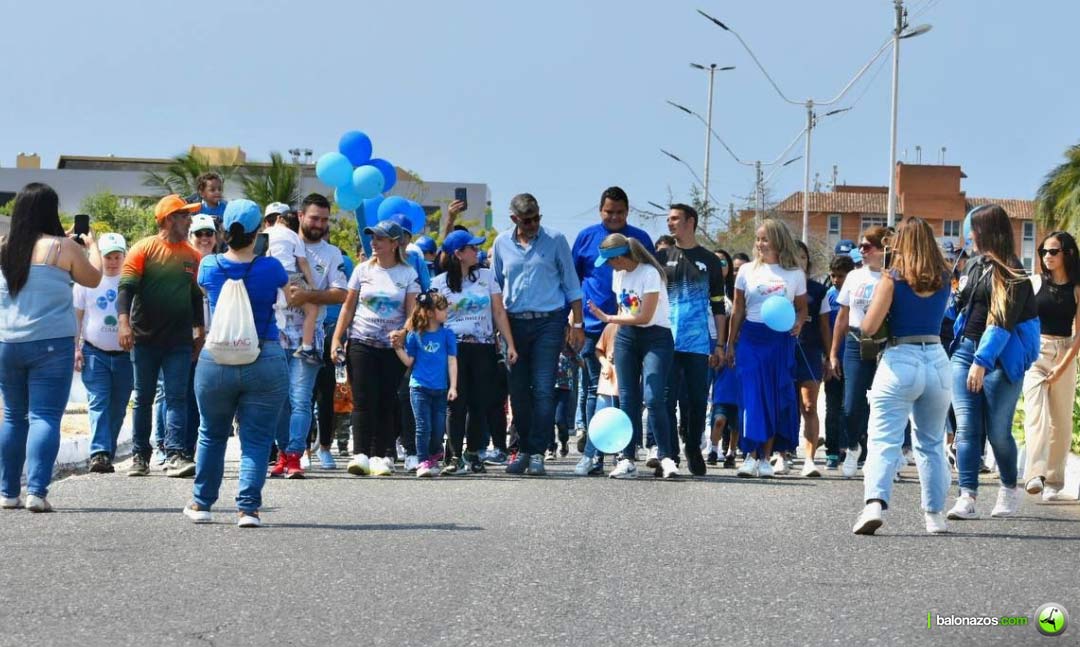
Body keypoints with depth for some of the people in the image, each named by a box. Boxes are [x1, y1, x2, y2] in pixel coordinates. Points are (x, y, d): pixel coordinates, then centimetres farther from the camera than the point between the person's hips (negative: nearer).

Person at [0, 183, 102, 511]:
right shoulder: (63, 247, -8)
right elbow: (93, 279, 7)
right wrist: (92, 245, 25)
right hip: (51, 343, -4)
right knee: (45, 417, -4)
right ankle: (36, 490, -15)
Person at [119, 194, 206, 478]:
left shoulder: (192, 255, 9)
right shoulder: (144, 249, -4)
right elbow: (126, 287, -9)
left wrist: (200, 332, 17)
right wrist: (124, 322, -22)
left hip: (179, 340, 2)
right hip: (145, 338, -2)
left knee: (177, 398, -6)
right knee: (143, 399, 6)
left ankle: (175, 456, -12)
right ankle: (140, 456, 14)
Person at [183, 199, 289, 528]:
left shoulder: (209, 266, -2)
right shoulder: (270, 268, -7)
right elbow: (289, 289, 15)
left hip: (215, 362, 2)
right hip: (266, 362, -2)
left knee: (212, 436, 17)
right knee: (256, 439, 2)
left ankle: (201, 504, 24)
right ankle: (248, 507, -5)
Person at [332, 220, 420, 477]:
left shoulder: (408, 273, 2)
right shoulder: (363, 270, 7)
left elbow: (412, 312, 0)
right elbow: (348, 306, 10)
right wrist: (336, 339, 3)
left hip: (393, 347, -1)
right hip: (362, 342, 1)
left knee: (387, 403, 0)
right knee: (363, 400, -7)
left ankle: (381, 456, 4)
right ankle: (360, 454, -10)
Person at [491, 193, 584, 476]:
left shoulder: (555, 241, 2)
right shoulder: (502, 243, 8)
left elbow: (571, 285, 5)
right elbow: (494, 286, 15)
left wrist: (577, 324, 0)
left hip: (549, 323, -3)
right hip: (514, 323, 3)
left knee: (543, 390, -9)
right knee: (518, 391, 6)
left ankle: (537, 452, -7)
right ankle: (524, 449, 16)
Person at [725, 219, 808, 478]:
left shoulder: (795, 274, 5)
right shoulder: (747, 271, 6)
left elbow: (802, 308, 11)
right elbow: (738, 311, 9)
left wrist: (798, 323, -12)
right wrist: (730, 344, 8)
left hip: (781, 341, 0)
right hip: (751, 338, 0)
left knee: (776, 399, 0)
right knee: (752, 396, -9)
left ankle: (766, 457, 8)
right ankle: (750, 456, -9)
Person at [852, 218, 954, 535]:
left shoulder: (892, 279, -6)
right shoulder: (944, 281, 7)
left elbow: (868, 328, -10)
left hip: (900, 362, -4)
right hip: (938, 361, 4)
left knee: (883, 441, -8)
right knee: (932, 445, 17)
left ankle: (875, 503, -28)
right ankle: (935, 514, 20)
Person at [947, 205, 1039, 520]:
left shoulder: (1012, 273, -9)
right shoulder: (976, 266, 13)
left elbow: (1003, 320, -19)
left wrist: (982, 361, -26)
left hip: (1000, 358, -6)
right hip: (965, 351, 6)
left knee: (997, 431, 1)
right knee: (967, 428, -4)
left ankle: (1009, 489, 23)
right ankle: (967, 497, -8)